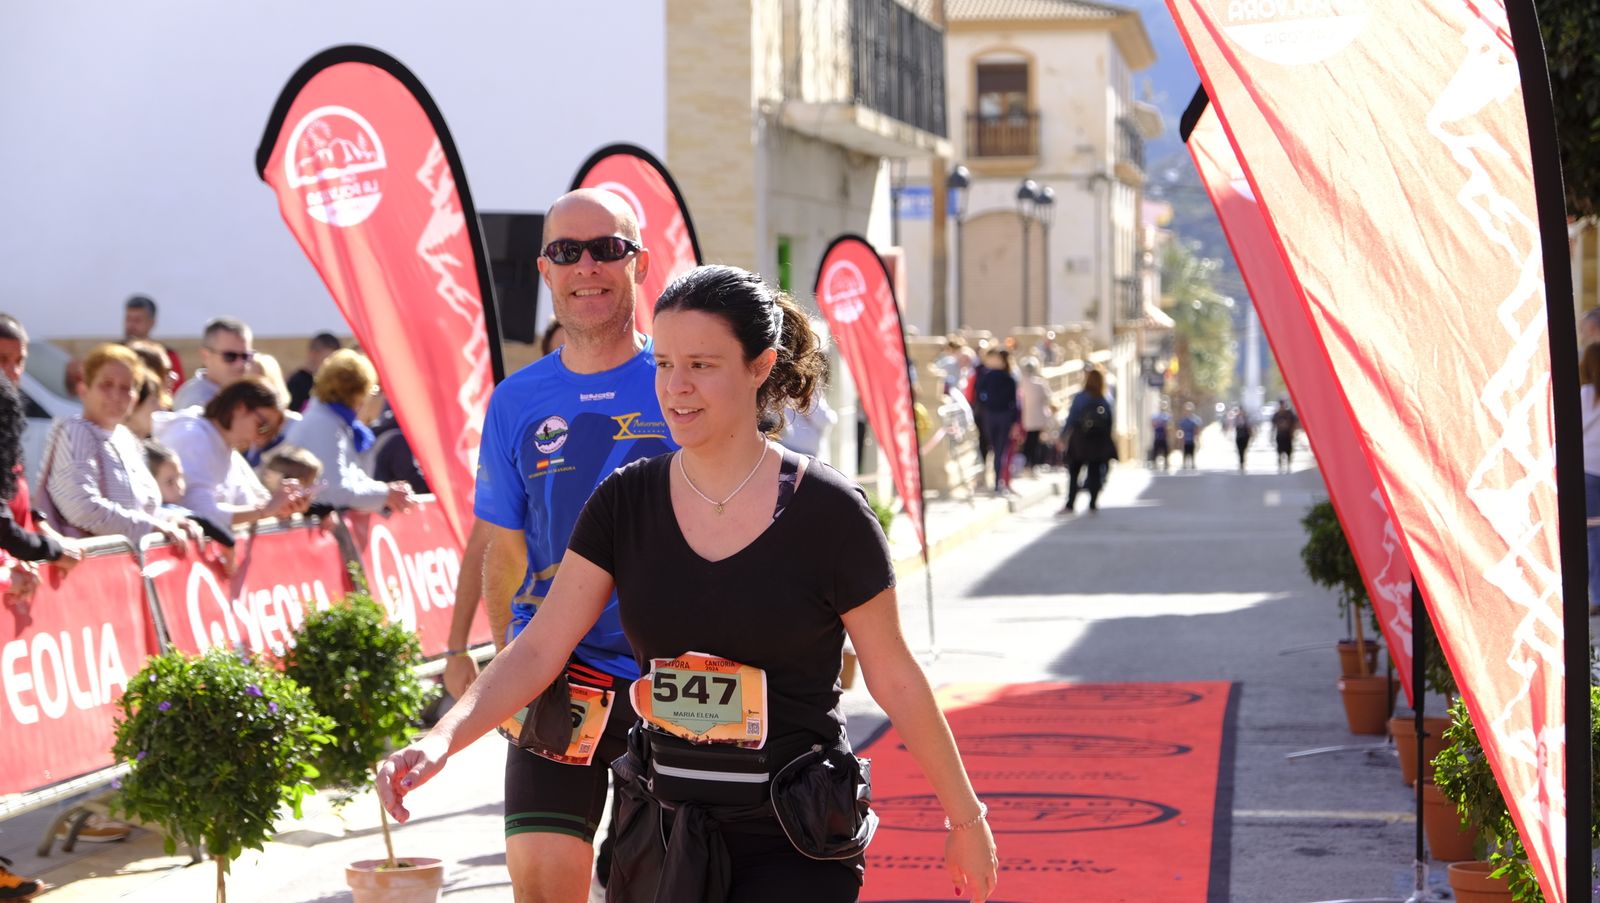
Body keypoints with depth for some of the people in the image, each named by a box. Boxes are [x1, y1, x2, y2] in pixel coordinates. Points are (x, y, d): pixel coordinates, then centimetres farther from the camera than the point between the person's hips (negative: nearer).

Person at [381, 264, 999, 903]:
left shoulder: (826, 510, -9)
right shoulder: (626, 502, 2)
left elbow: (894, 678, -1)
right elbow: (539, 651, -2)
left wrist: (965, 819, 5)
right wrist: (442, 739, -18)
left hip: (793, 845, -4)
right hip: (661, 832, 4)